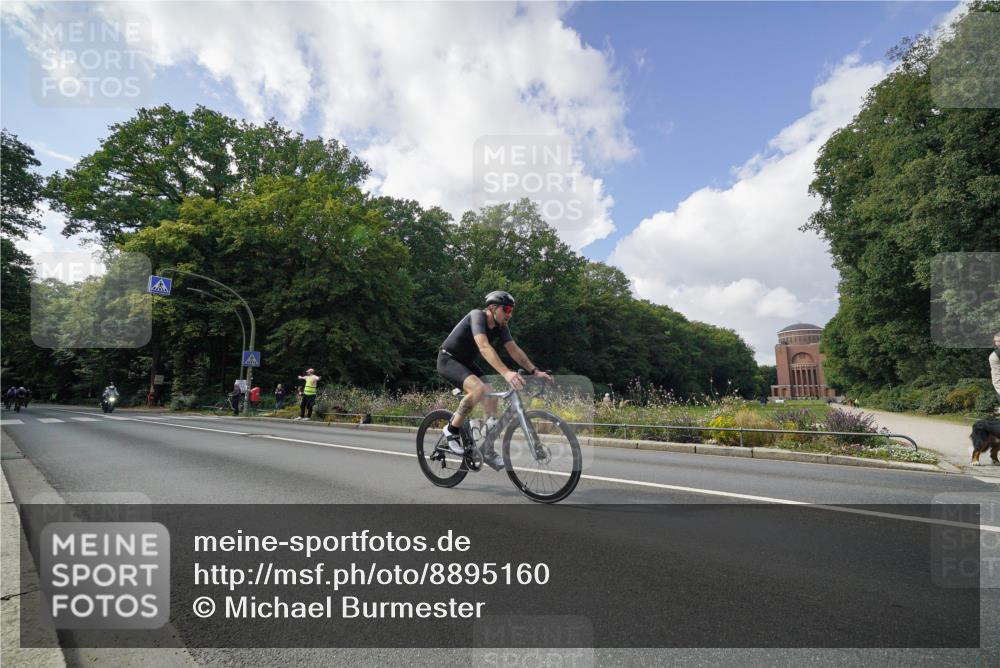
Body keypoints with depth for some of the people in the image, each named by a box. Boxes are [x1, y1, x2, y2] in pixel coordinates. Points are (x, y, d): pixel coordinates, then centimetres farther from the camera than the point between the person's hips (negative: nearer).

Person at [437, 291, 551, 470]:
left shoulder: (500, 327, -3)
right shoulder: (477, 315, -26)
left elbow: (514, 350, -6)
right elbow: (484, 347, -41)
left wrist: (535, 371, -18)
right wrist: (506, 373, -52)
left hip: (466, 362, 8)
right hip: (448, 360, -8)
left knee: (491, 393, -7)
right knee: (478, 388, -32)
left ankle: (488, 451, 0)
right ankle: (452, 430, -11)